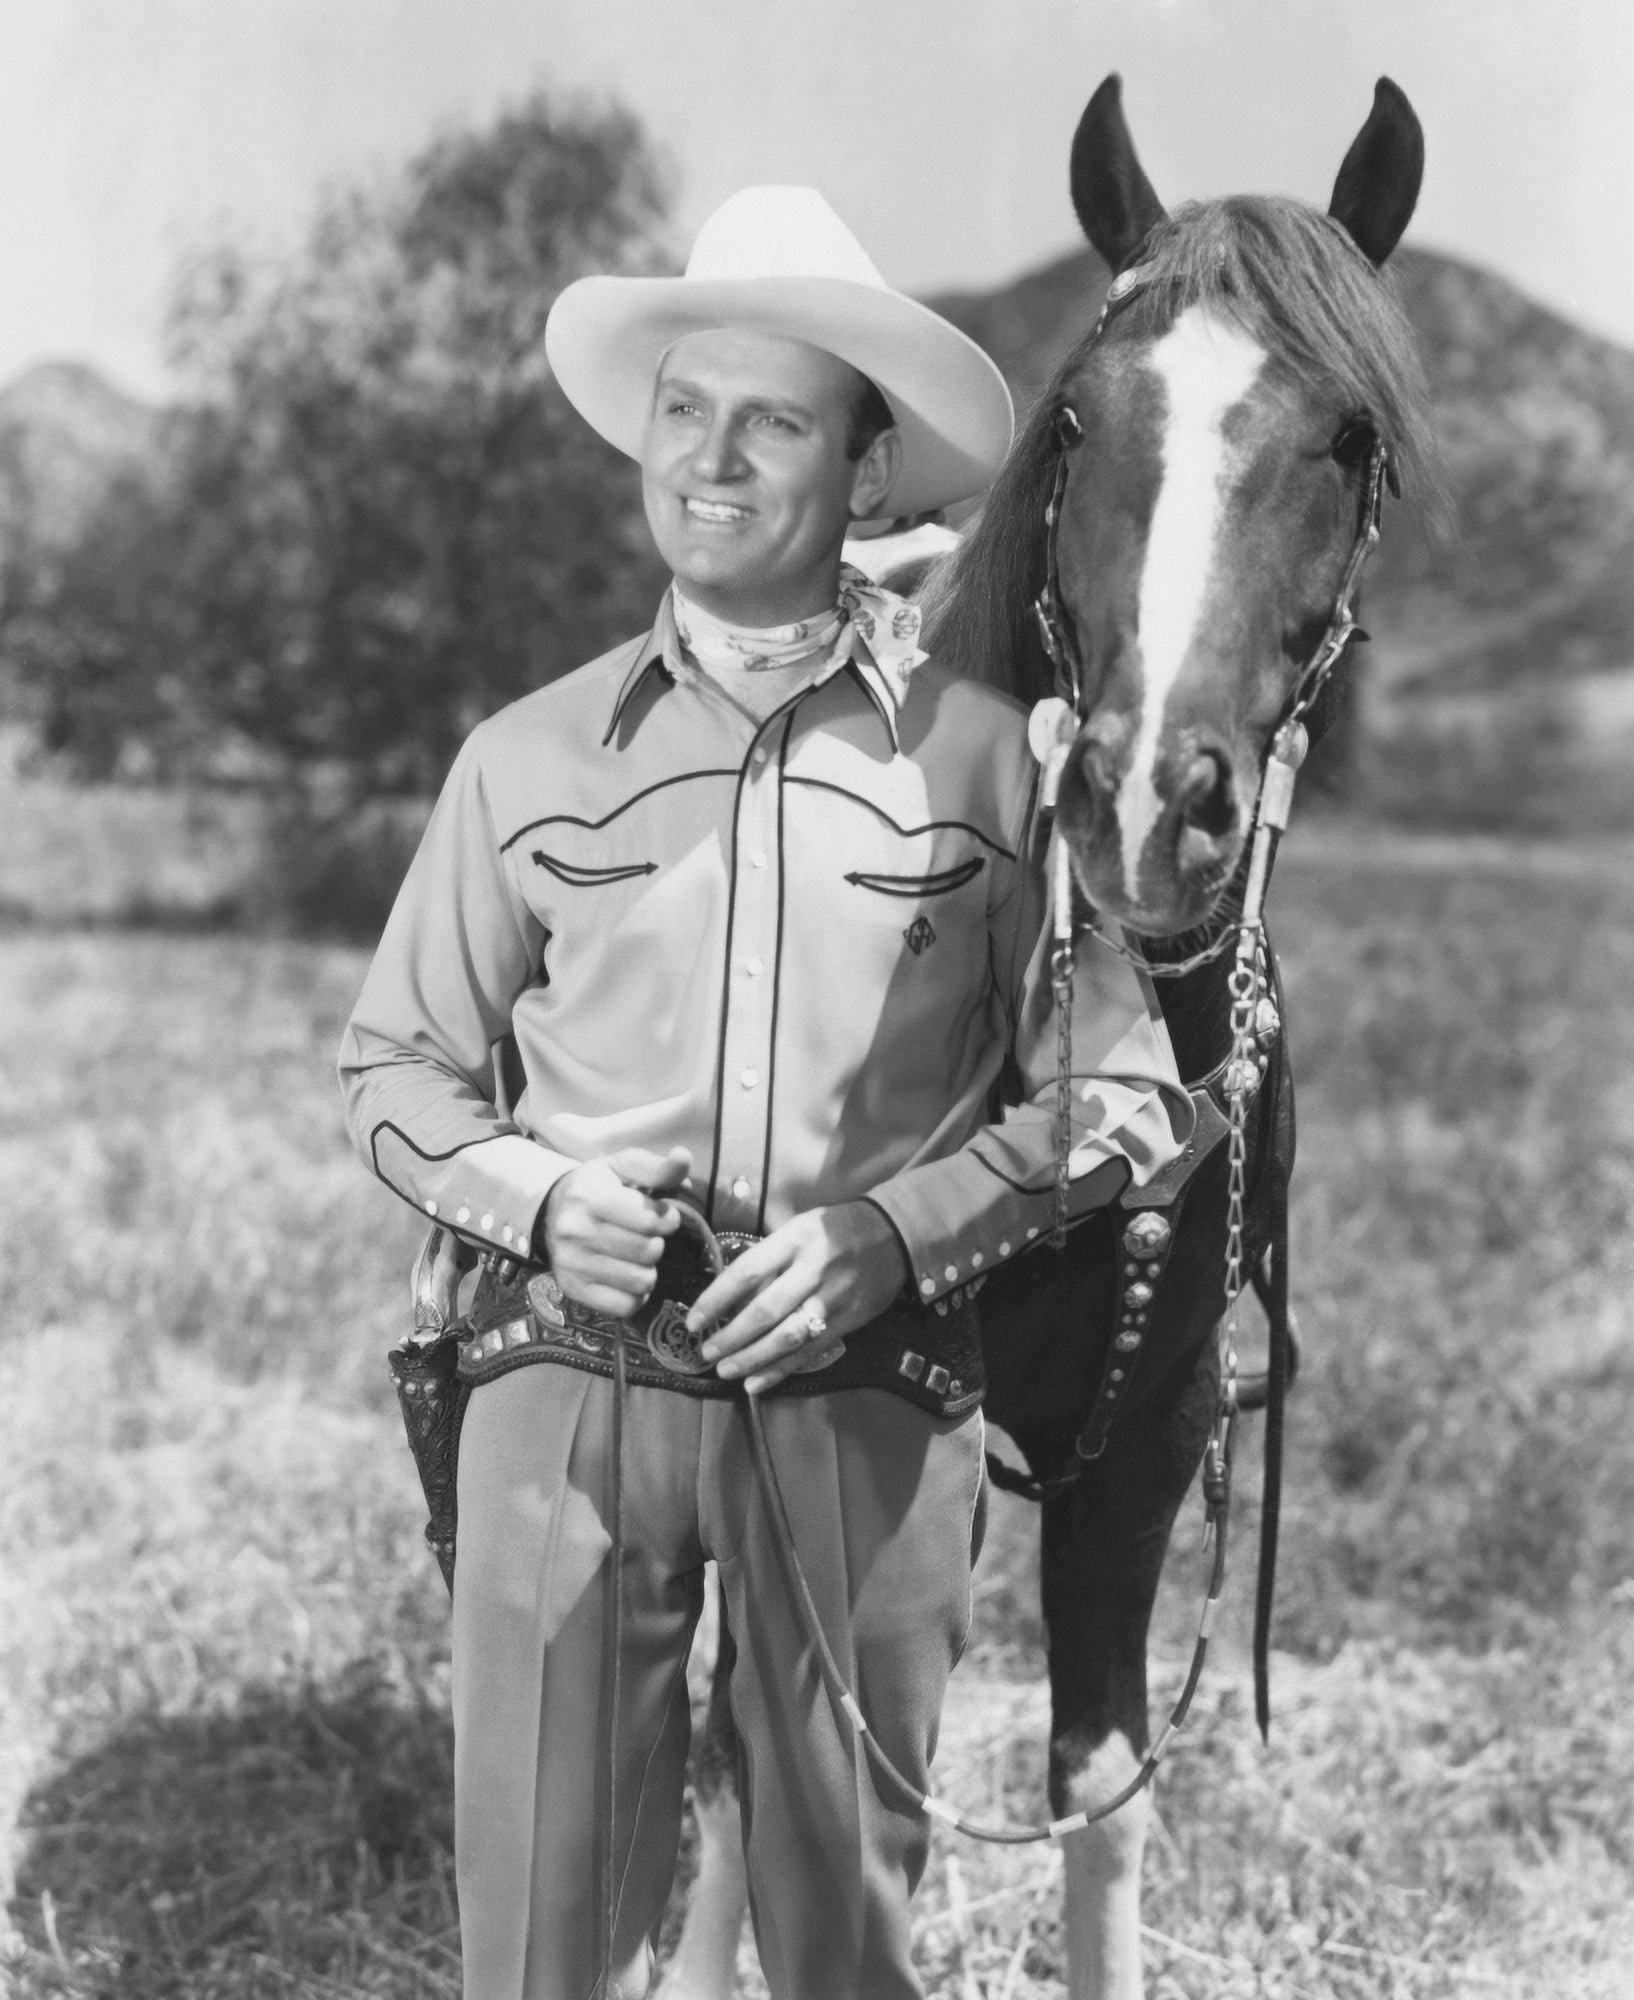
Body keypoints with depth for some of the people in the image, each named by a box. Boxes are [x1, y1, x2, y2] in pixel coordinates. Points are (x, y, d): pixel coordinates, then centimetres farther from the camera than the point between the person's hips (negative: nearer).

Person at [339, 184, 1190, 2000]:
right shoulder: (530, 759, 6)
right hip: (568, 1380, 1)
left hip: (869, 1397, -1)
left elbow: (1119, 1097, 3)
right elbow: (393, 1067, 12)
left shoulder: (984, 759, 1)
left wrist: (893, 1230, -12)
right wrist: (530, 1194, -8)